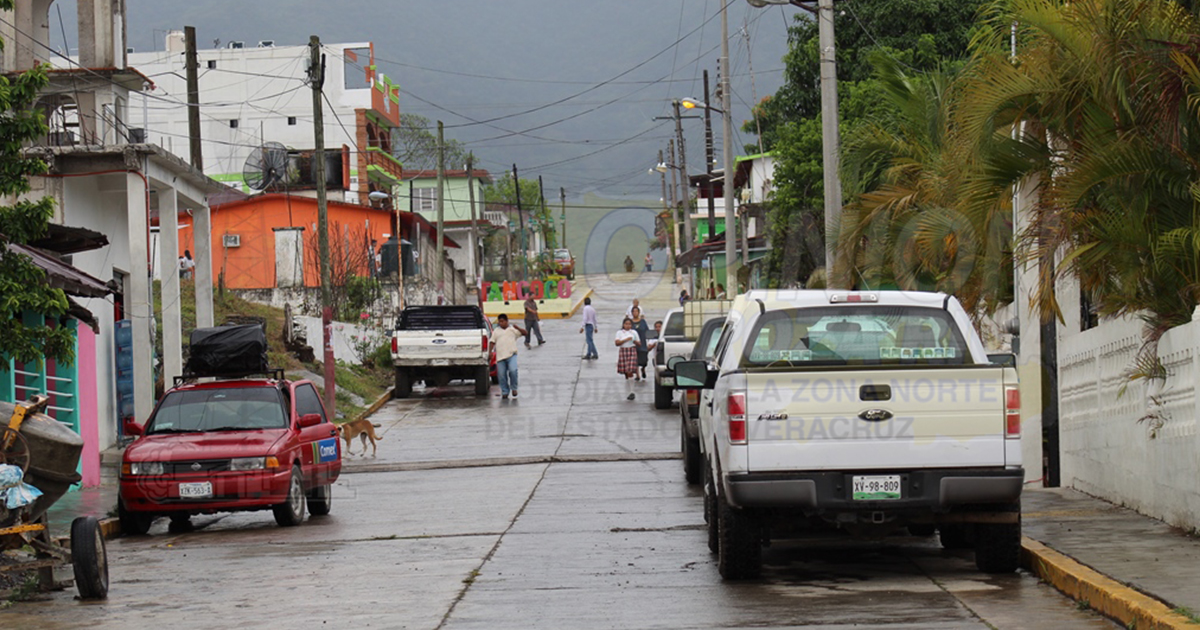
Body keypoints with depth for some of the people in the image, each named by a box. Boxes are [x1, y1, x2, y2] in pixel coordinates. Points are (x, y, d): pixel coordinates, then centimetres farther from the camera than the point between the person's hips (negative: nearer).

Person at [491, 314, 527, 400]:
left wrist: (518, 328, -13)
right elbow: (492, 342, 14)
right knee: (501, 375, 0)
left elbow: (526, 333, 3)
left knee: (513, 370, -22)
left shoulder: (513, 329, 8)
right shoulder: (496, 331, 15)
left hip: (511, 355, -3)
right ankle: (504, 393, 13)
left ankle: (514, 388, -1)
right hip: (500, 356, 3)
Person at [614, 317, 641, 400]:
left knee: (630, 372, -13)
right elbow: (617, 343, -6)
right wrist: (626, 340, -16)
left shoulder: (634, 332, 9)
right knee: (626, 373, 5)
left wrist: (635, 342, -10)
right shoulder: (619, 333, 6)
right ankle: (628, 392, 14)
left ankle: (631, 392, -10)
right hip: (623, 352, 1)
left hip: (632, 352, -1)